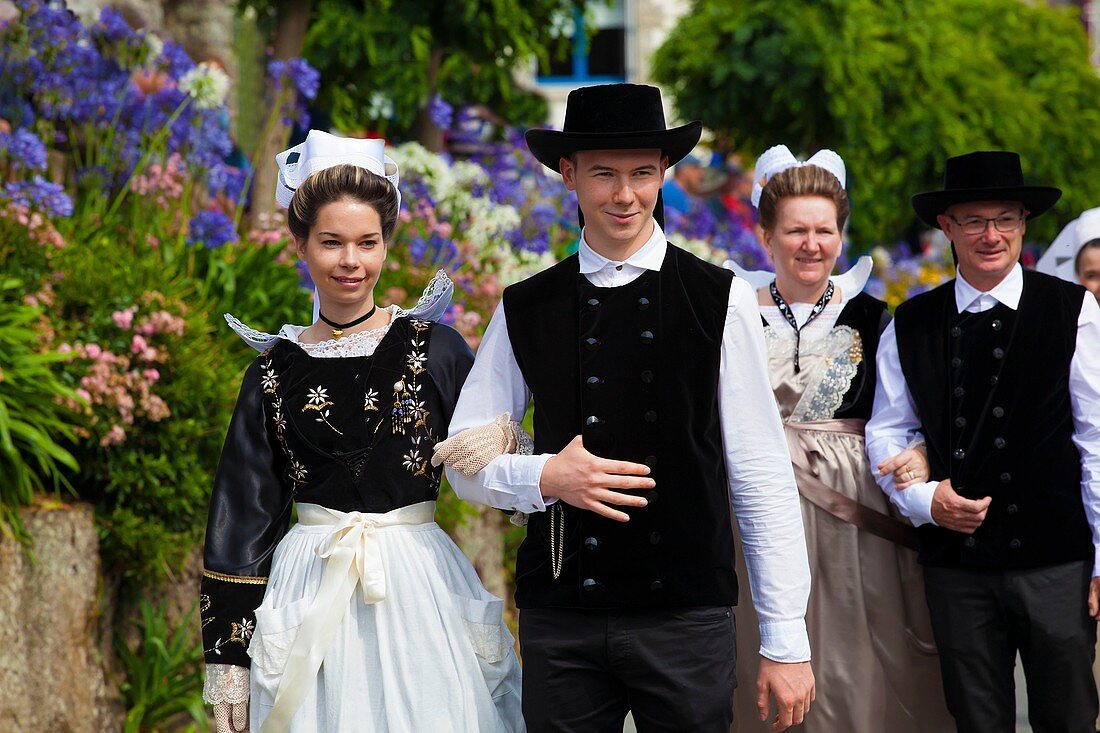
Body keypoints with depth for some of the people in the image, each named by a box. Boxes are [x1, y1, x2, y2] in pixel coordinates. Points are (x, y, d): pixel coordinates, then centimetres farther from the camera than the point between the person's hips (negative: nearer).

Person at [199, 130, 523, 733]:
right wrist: (228, 659, 3)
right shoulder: (275, 369, 5)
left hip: (421, 587, 0)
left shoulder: (435, 349, 2)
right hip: (311, 589, 1)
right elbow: (244, 516, 6)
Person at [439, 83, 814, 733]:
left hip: (688, 618, -1)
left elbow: (762, 476, -1)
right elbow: (465, 460, 10)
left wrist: (786, 644, -3)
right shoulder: (526, 311, 6)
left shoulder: (720, 301, 0)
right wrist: (544, 477, -11)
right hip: (559, 623, 2)